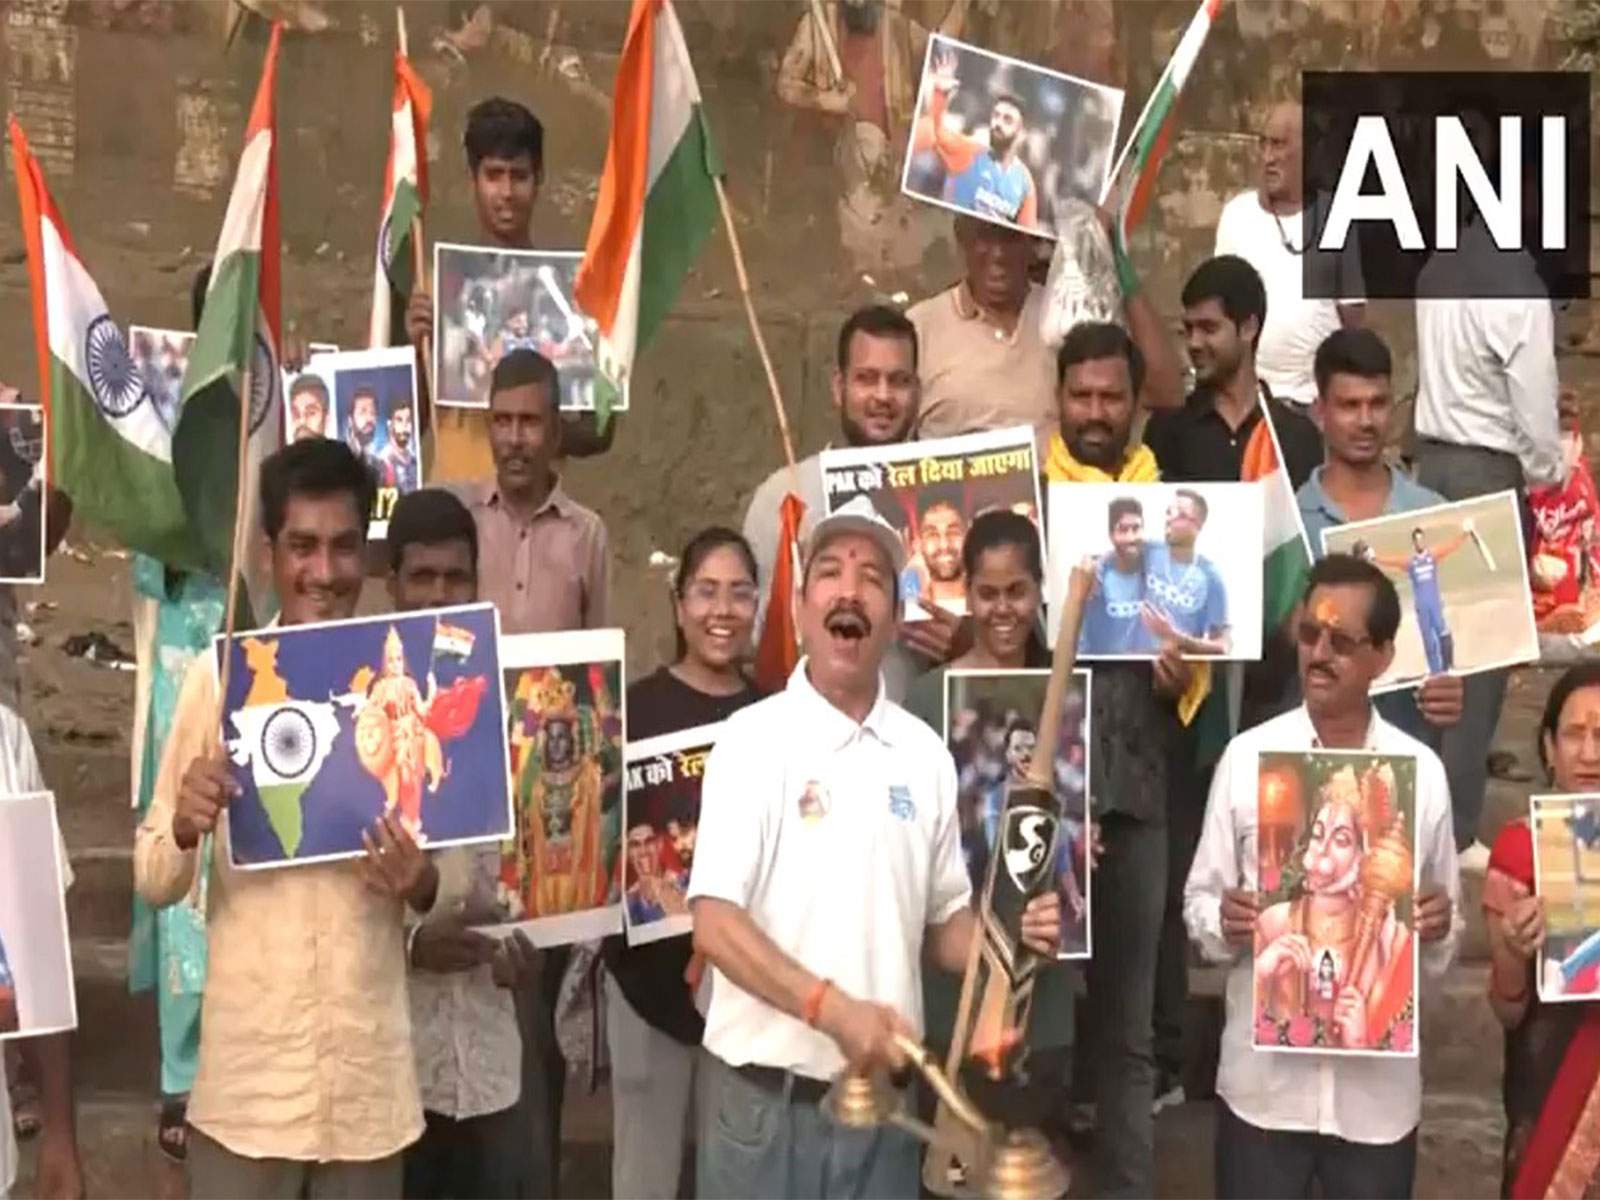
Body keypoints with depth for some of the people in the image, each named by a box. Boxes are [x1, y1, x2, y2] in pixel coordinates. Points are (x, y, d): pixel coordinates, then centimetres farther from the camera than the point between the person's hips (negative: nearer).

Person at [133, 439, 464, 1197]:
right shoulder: (217, 678, -3)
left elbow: (459, 872, 9)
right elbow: (153, 880, 1)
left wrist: (424, 885, -13)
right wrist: (184, 827, -20)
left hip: (369, 1077, 2)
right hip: (245, 1072, -1)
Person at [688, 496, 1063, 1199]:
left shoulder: (926, 756, 6)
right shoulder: (753, 738, -8)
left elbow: (942, 923, 12)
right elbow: (714, 924, -14)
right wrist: (832, 1008, -22)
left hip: (882, 1092, 4)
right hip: (765, 1093, -4)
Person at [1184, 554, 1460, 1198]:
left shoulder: (1423, 771, 2)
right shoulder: (1246, 756, -2)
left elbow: (1441, 947, 8)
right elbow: (1199, 899, 2)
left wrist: (1439, 929, -13)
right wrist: (1223, 923, -19)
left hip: (1379, 1086, 1)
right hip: (1264, 1080, -1)